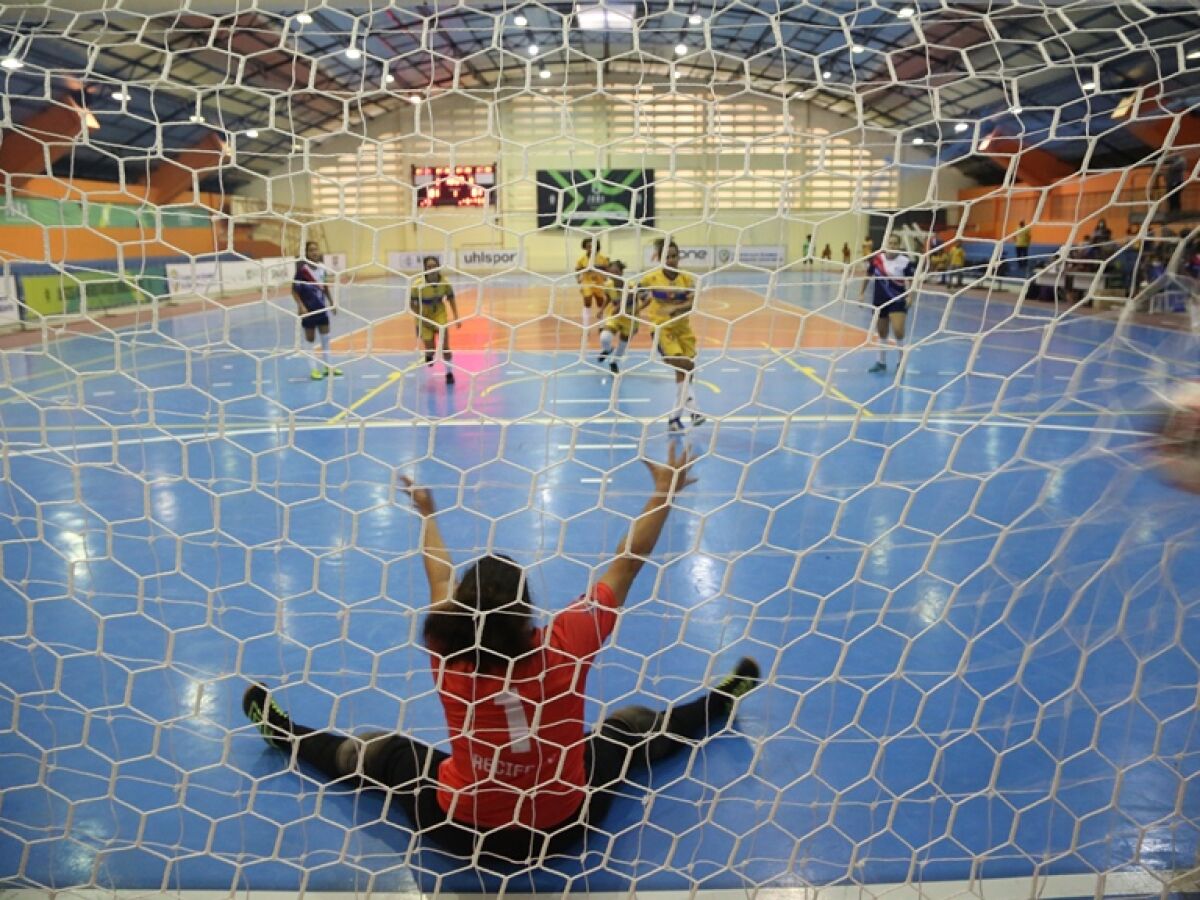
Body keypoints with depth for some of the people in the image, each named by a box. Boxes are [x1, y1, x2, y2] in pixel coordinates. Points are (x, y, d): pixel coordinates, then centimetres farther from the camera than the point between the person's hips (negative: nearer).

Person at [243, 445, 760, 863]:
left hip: (463, 831, 0)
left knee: (384, 754, 20)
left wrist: (426, 514, 11)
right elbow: (627, 565, -20)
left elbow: (442, 584, -4)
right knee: (631, 729, 20)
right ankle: (722, 703, 43)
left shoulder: (450, 661, -23)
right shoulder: (565, 648, -28)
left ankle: (283, 733, 41)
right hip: (561, 827, 0)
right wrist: (665, 492, -13)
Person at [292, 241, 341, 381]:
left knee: (325, 337, 11)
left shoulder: (323, 268, 1)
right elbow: (294, 290, -13)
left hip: (322, 308, 6)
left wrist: (332, 303, 13)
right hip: (308, 309, -5)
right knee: (310, 340, 4)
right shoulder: (302, 269, -16)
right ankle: (315, 369, 12)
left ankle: (327, 367, 24)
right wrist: (301, 306, -22)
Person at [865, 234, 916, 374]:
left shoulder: (905, 262, -10)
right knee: (882, 333, 12)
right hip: (879, 301, 4)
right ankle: (881, 362, 27)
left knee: (898, 330, -19)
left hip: (898, 301, -3)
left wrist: (909, 296, -22)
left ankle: (900, 362, 0)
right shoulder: (876, 259, -1)